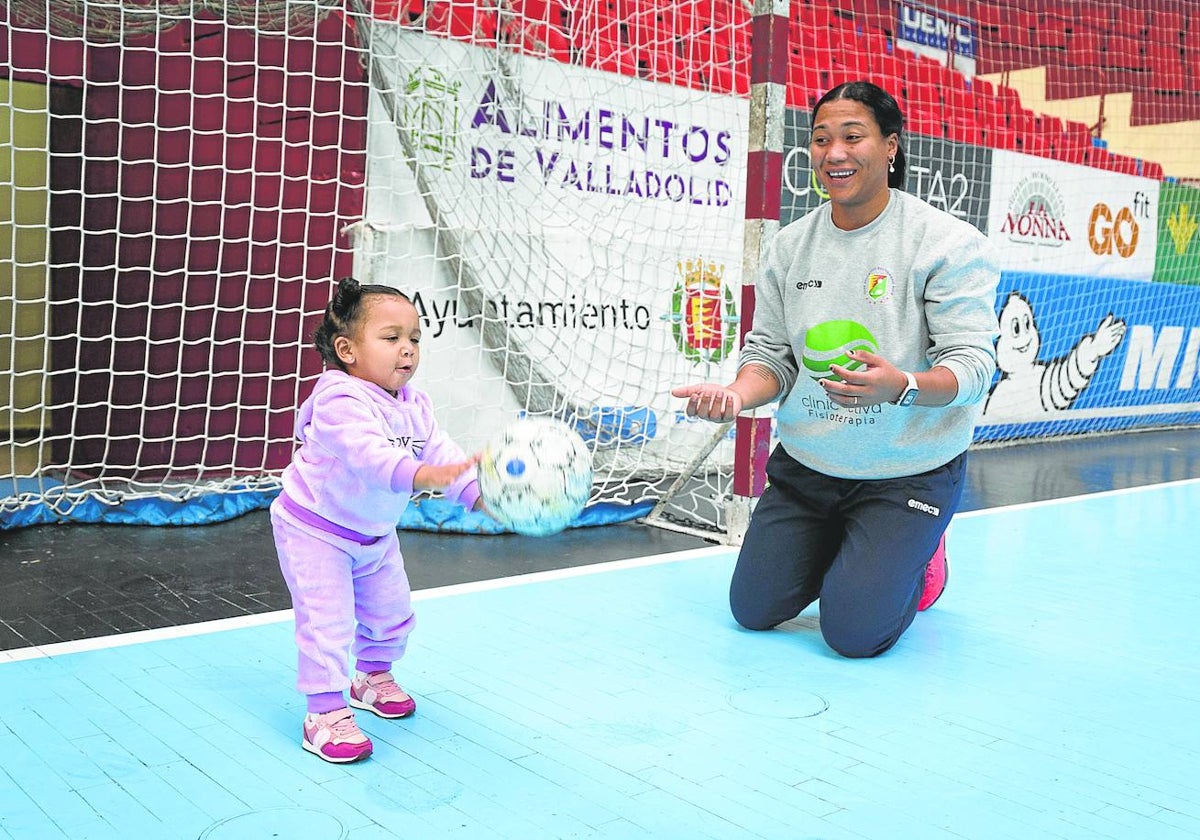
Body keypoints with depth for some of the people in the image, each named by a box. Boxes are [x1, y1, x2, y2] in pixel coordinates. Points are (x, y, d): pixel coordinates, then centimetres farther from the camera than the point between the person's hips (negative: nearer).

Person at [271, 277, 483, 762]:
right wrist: (420, 474, -63)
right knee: (327, 622, -11)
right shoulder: (341, 400, -31)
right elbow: (365, 451, -47)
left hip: (375, 534, 8)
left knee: (392, 612, 17)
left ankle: (374, 678, 42)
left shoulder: (414, 406, -5)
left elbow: (441, 450, -9)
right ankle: (325, 714, 2)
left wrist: (477, 491, -26)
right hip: (314, 529, -8)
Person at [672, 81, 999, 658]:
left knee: (854, 634, -10)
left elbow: (973, 363, -19)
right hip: (804, 465, 5)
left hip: (907, 473, -4)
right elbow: (770, 351, 4)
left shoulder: (951, 243, -14)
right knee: (752, 610, 4)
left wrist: (901, 386, -40)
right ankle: (839, 553, 35)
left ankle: (921, 560, 24)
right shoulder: (789, 246, 1)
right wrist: (738, 394, -20)